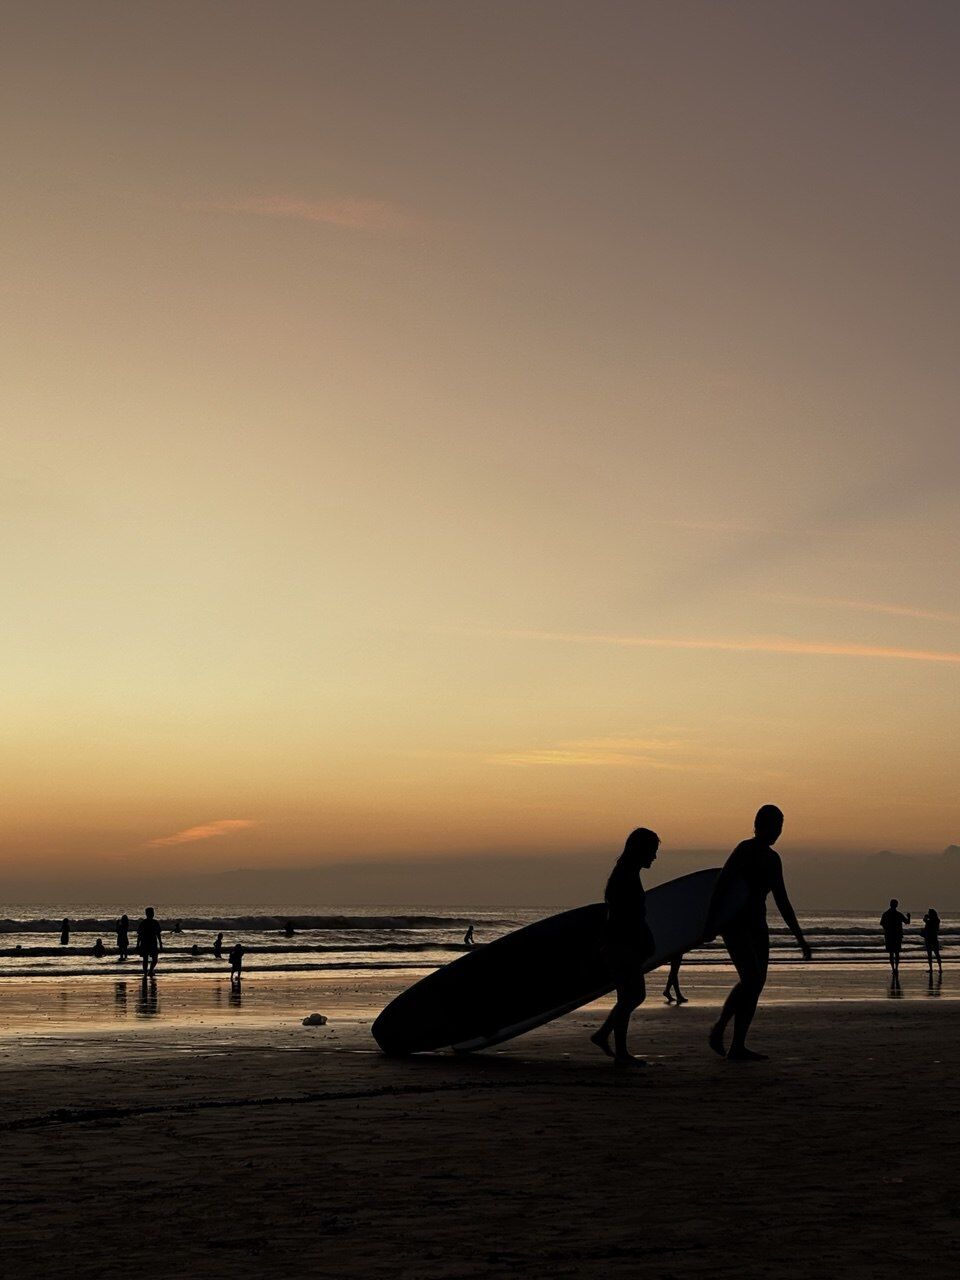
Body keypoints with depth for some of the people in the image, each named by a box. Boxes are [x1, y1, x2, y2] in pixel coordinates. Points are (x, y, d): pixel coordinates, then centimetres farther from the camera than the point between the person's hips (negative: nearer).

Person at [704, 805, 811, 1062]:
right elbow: (721, 886, -18)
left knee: (757, 983, 3)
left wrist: (800, 938, 20)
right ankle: (719, 1028, -4)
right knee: (751, 979, -18)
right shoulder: (745, 850, -10)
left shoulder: (772, 858, 14)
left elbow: (782, 901, 21)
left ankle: (738, 1047, 9)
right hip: (735, 924, -8)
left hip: (756, 925, 8)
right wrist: (710, 925, -26)